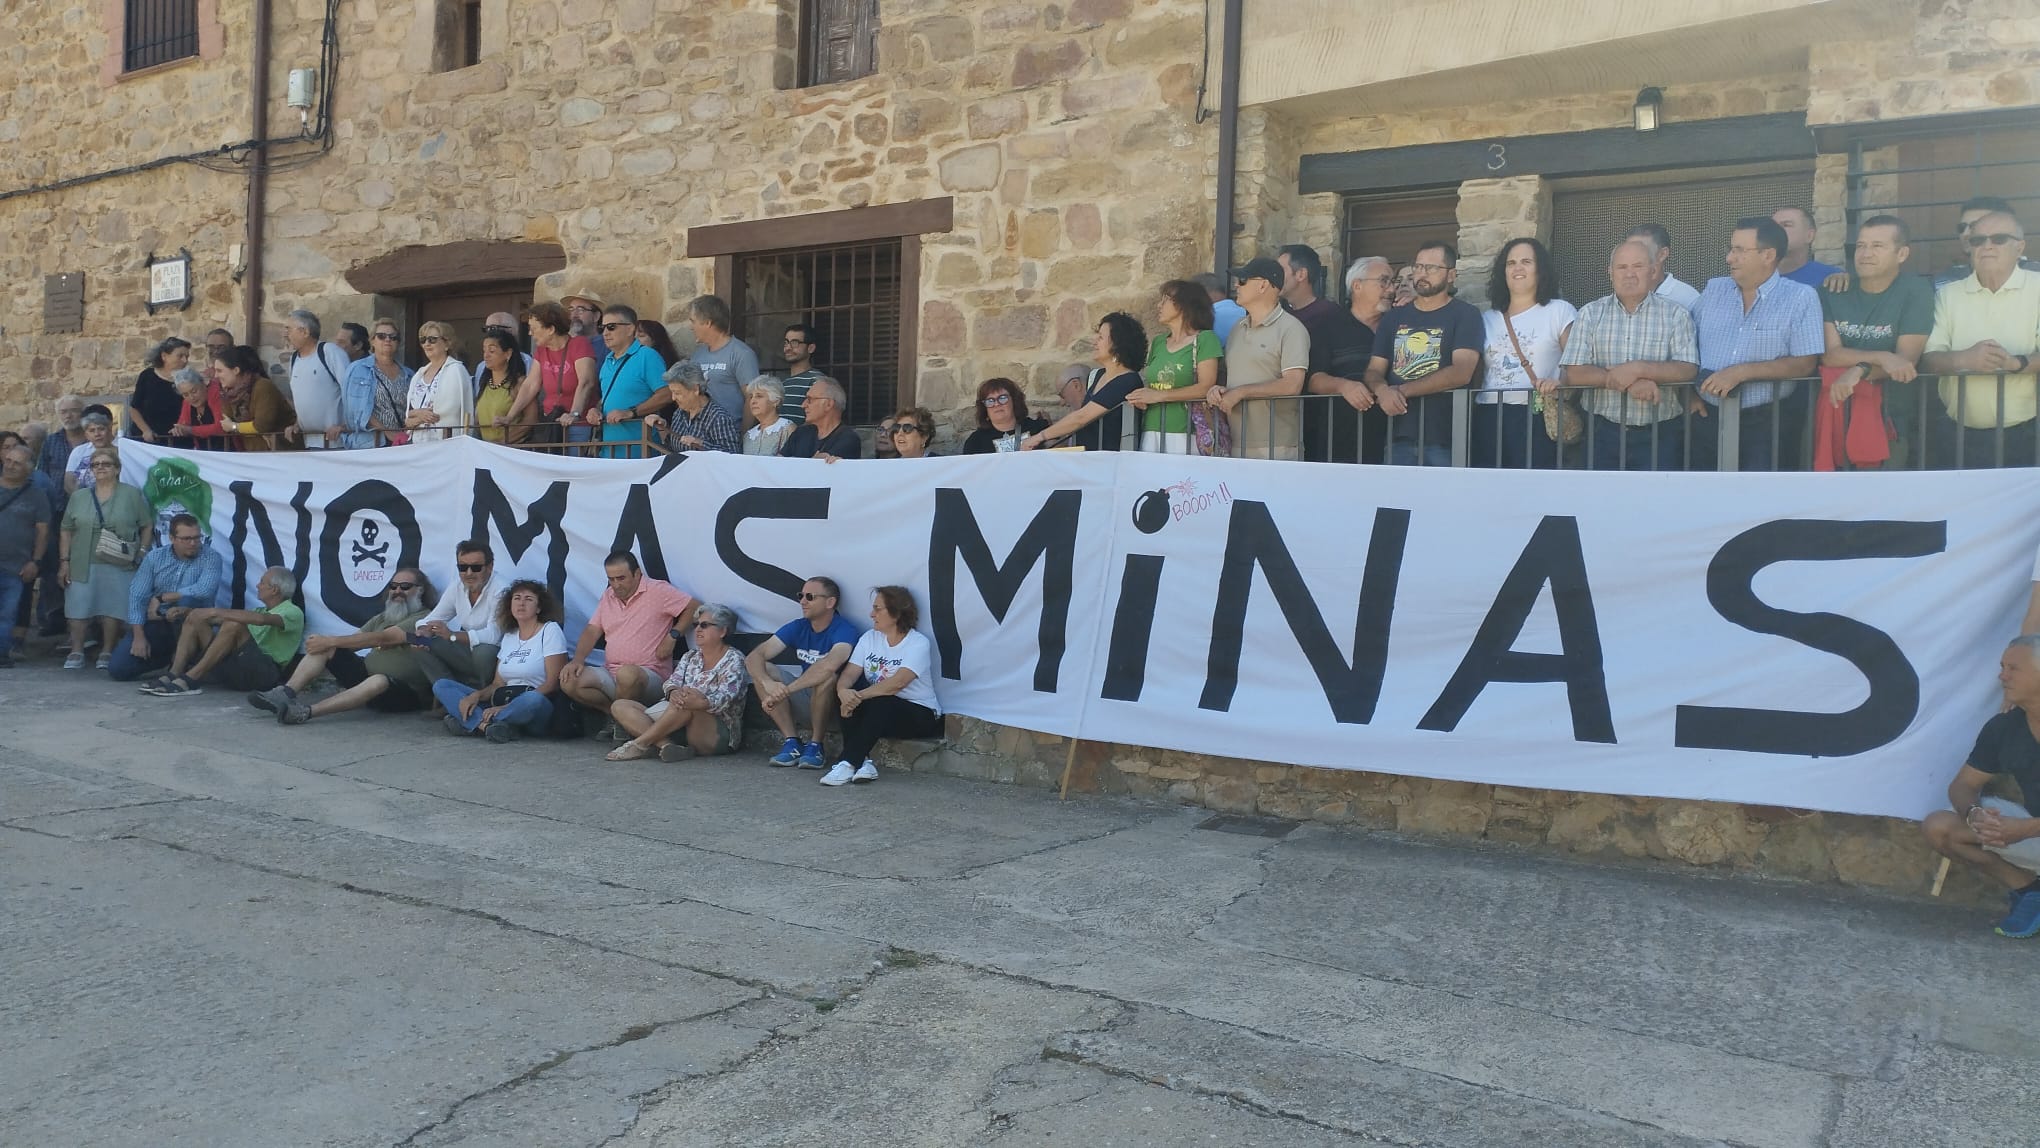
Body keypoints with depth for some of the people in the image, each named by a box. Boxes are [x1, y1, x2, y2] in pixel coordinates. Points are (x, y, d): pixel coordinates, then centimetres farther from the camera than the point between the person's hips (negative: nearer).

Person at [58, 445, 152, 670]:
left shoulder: (132, 495, 4)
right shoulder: (78, 496, 11)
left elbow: (147, 526, 6)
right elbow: (66, 531, 11)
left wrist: (142, 553, -3)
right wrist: (64, 561, 4)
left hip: (118, 567, -2)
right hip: (83, 565, 2)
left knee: (112, 609, -1)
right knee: (78, 609, -2)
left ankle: (106, 654, 8)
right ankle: (76, 654, 5)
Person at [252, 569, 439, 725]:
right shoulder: (382, 618, 20)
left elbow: (382, 638, -18)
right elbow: (351, 642, 10)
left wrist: (330, 641, -21)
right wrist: (325, 642, -8)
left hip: (405, 695, -7)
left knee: (379, 681, -40)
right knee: (325, 647, -5)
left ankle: (306, 711, -46)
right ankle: (285, 693, -23)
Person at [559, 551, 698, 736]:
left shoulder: (658, 590, -3)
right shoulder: (608, 596, 18)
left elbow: (694, 607, -7)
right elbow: (592, 630, 13)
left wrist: (673, 635, -14)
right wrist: (578, 659, -4)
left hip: (649, 674, -6)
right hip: (609, 674, 6)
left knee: (627, 674, -41)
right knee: (569, 681, -19)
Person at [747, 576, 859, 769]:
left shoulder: (845, 630, -20)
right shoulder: (797, 627, -3)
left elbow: (829, 665, -41)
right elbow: (753, 657, -12)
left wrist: (785, 690, -42)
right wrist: (768, 683, -35)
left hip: (833, 698, -5)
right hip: (803, 696, 6)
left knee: (826, 677, -37)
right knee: (761, 671, -15)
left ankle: (815, 744, -18)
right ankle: (791, 742, -17)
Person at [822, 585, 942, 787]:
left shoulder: (918, 643, -14)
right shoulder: (869, 638, 4)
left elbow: (897, 683, -28)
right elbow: (848, 674, -7)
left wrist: (858, 696, -33)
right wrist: (843, 691, -31)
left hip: (920, 714, -6)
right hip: (878, 710, 6)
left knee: (881, 704, -35)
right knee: (847, 695, -20)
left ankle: (847, 763, -33)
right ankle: (862, 761, -28)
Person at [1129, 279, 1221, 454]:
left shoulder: (1205, 339, 1)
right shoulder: (1157, 343, 18)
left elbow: (1206, 388, -10)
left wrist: (1158, 396, -11)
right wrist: (1139, 398, -2)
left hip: (1185, 434, -5)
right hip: (1151, 433, 5)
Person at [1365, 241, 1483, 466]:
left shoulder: (1465, 315, 2)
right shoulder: (1394, 317, 16)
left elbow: (1461, 372, -12)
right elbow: (1374, 371, 9)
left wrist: (1403, 391, -14)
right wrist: (1382, 390, -15)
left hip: (1445, 440, -3)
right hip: (1398, 437, 4)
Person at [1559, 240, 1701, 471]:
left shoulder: (1675, 313, 1)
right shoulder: (1590, 314, 4)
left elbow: (1688, 370, -10)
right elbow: (1573, 373, -7)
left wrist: (1638, 368, -22)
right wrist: (1630, 381, -18)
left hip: (1659, 435, -1)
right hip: (1601, 432, 1)